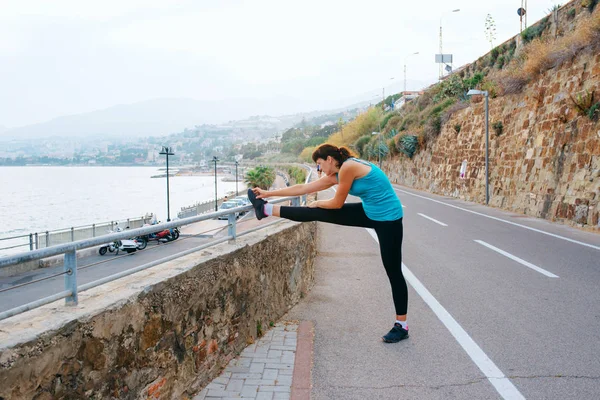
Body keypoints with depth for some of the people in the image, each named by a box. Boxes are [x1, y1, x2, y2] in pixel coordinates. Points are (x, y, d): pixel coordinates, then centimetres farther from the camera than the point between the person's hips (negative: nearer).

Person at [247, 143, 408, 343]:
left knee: (393, 271, 0)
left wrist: (317, 203, 5)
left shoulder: (348, 167, -22)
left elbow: (337, 203, -14)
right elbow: (303, 188, 8)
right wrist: (269, 193, 11)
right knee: (320, 213, 4)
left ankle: (402, 326, 12)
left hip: (388, 219, -8)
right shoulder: (335, 175, 5)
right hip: (369, 213, 8)